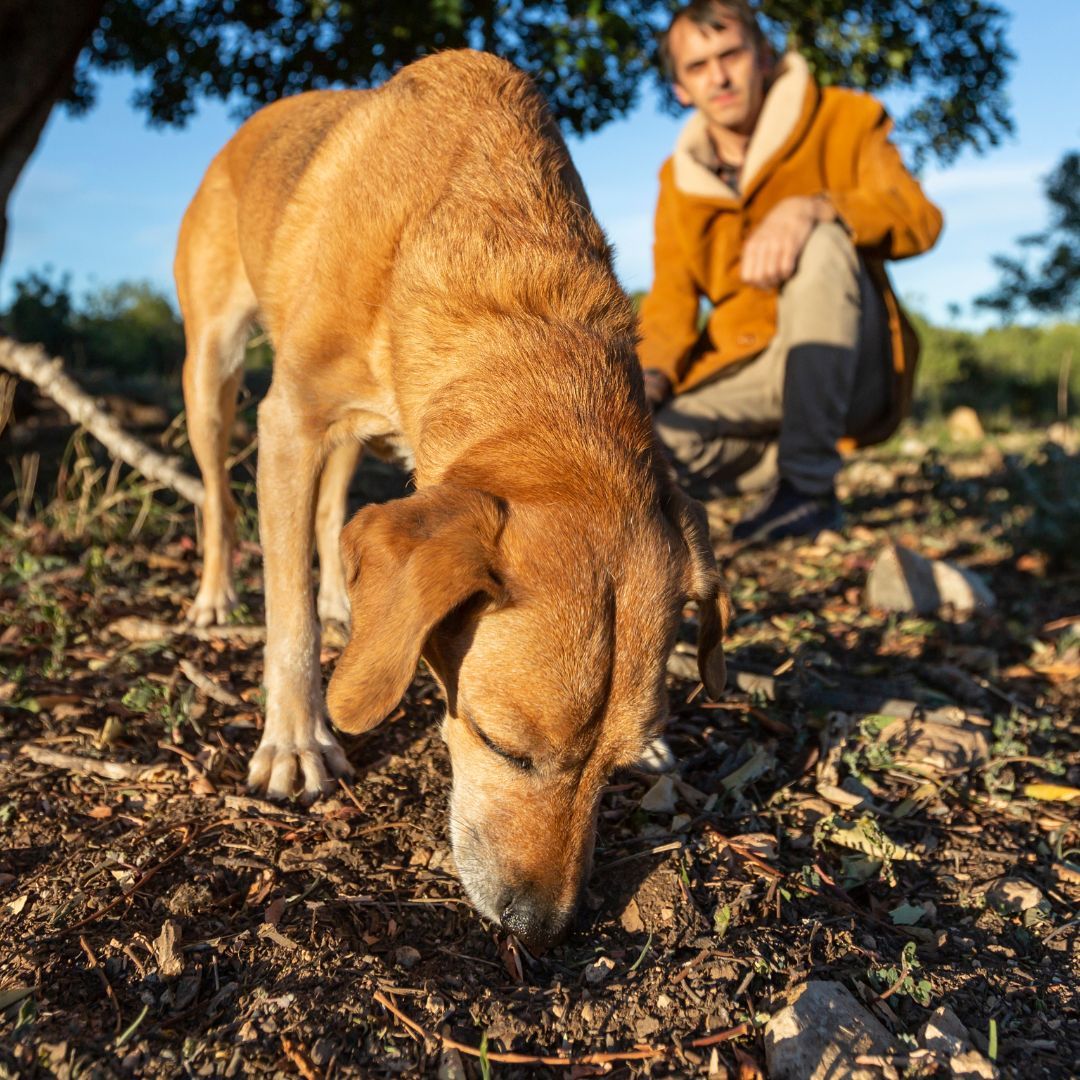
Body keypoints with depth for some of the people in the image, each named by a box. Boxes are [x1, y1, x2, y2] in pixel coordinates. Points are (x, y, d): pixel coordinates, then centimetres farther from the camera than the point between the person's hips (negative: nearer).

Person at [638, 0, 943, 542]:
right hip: (747, 375, 4)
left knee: (821, 244, -32)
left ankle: (809, 485, -27)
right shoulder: (678, 181, 11)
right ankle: (775, 457, 7)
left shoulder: (841, 120, 0)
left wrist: (812, 209, -35)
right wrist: (650, 375, -16)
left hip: (851, 371, -3)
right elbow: (671, 300, 5)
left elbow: (918, 217, -16)